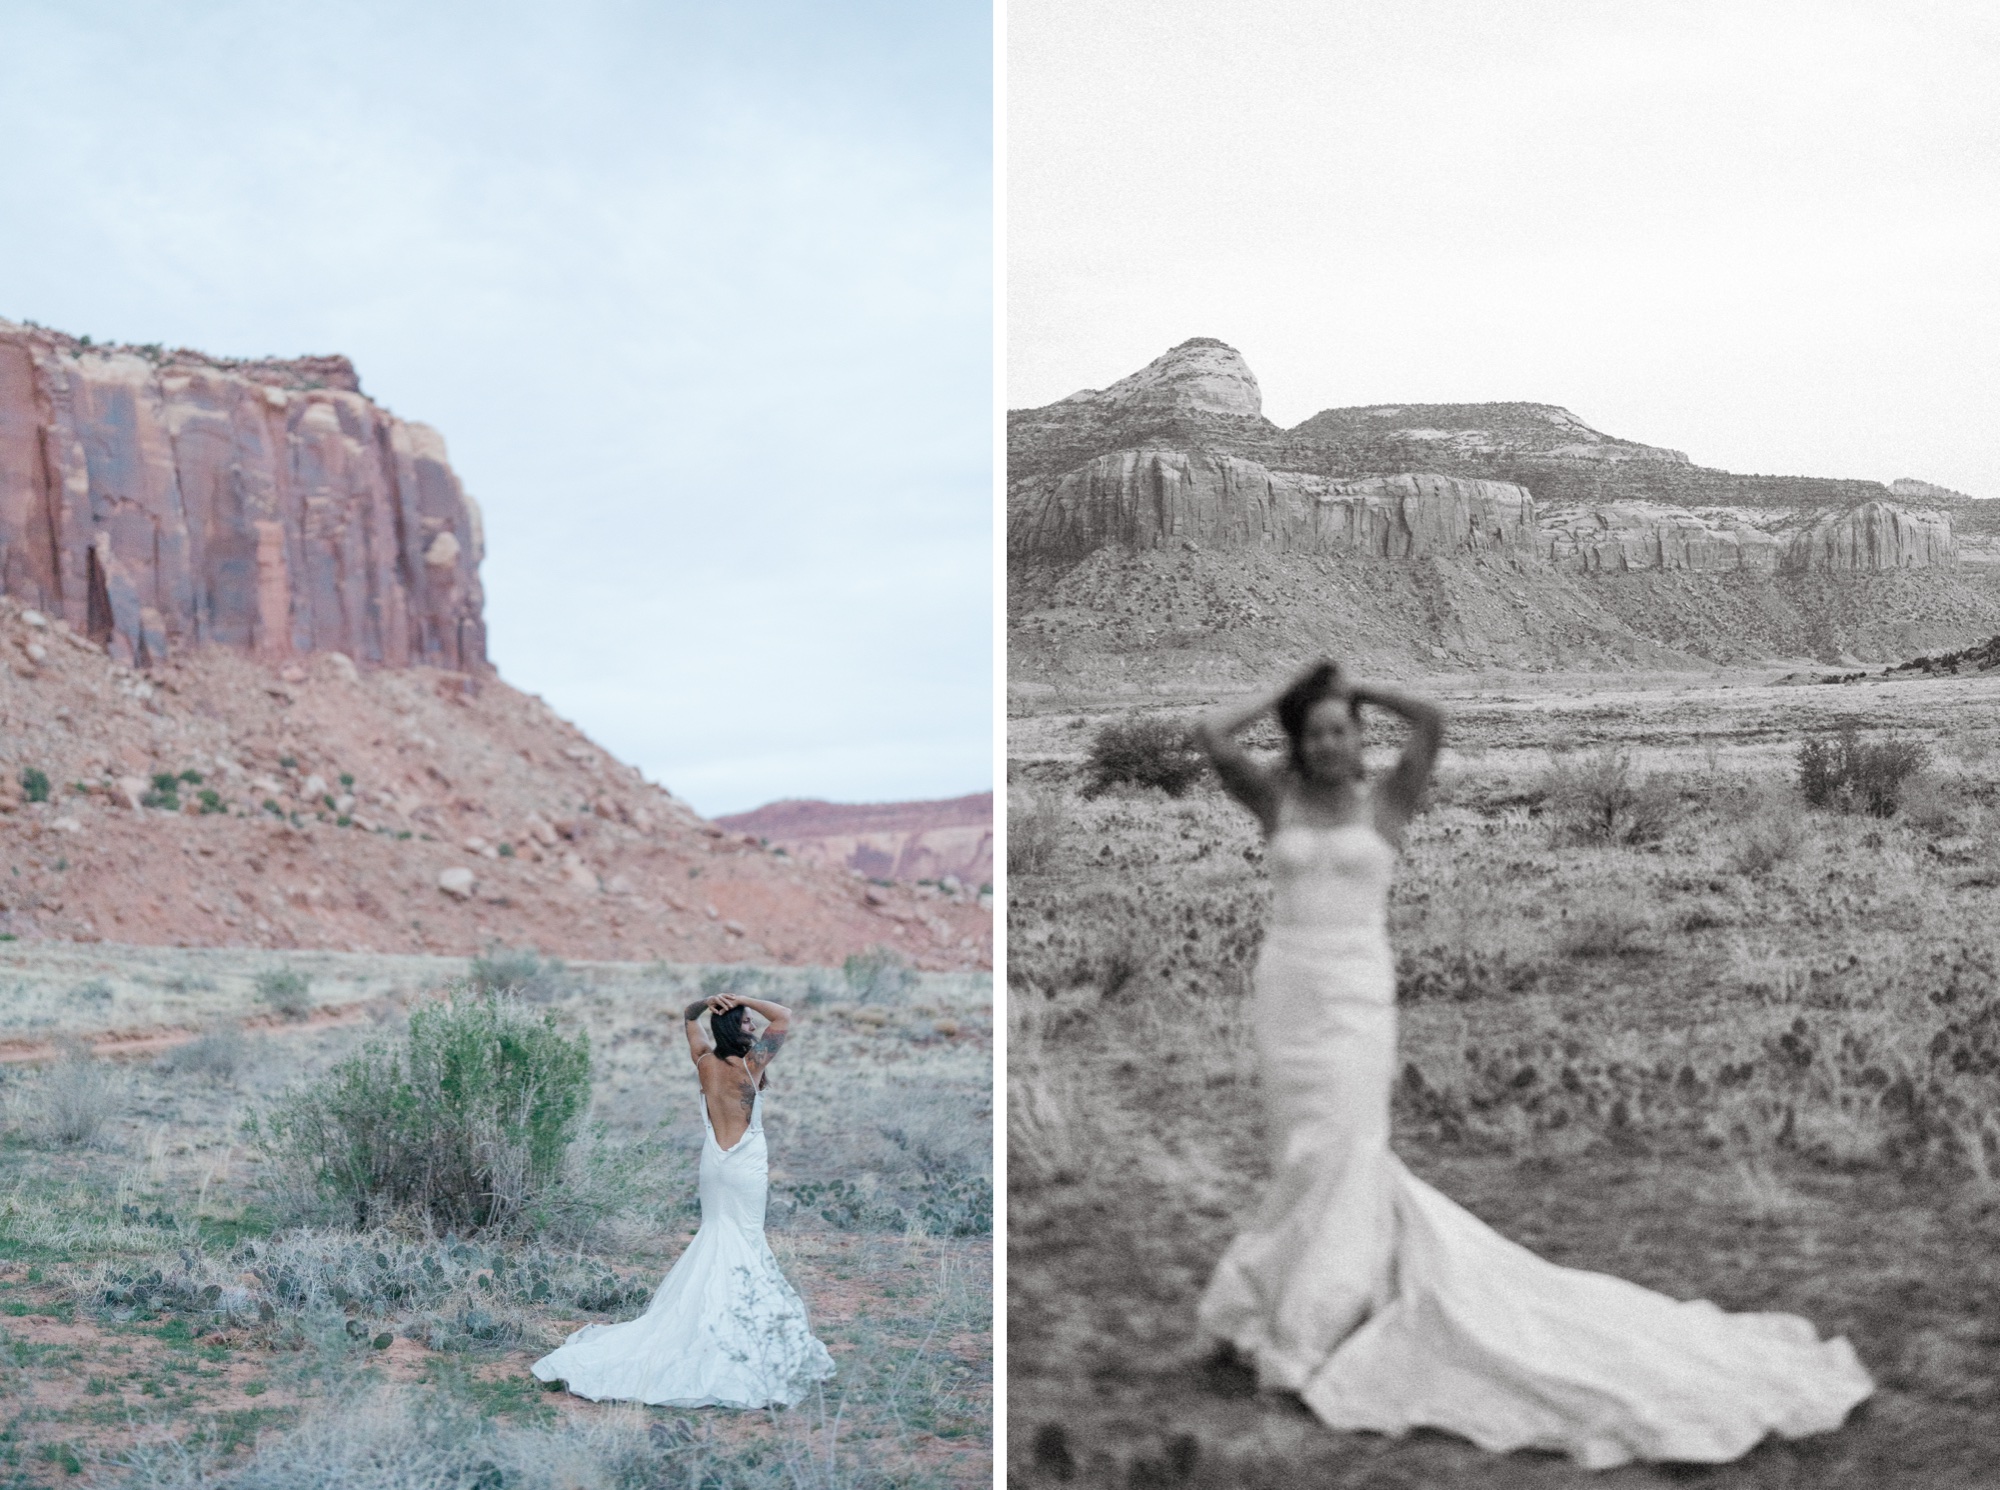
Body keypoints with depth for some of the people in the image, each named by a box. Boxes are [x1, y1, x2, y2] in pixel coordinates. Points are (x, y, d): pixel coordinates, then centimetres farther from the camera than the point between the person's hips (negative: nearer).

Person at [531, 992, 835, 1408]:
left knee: (718, 1234, 15)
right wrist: (744, 1001, -11)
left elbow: (688, 1016, 14)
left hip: (714, 1164, 5)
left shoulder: (705, 1062, -2)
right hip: (747, 1166, -4)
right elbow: (784, 1016, -9)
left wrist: (707, 1002, -5)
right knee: (745, 1238, 2)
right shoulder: (751, 1064, -14)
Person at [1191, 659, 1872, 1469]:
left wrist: (1359, 690, 0)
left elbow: (1433, 721, -14)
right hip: (1284, 991, 3)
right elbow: (1209, 736, -6)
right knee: (1317, 1156, 6)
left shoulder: (1388, 799, 1)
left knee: (1337, 1153, -9)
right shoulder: (1277, 796, 6)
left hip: (1356, 995, -3)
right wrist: (1283, 695, 5)